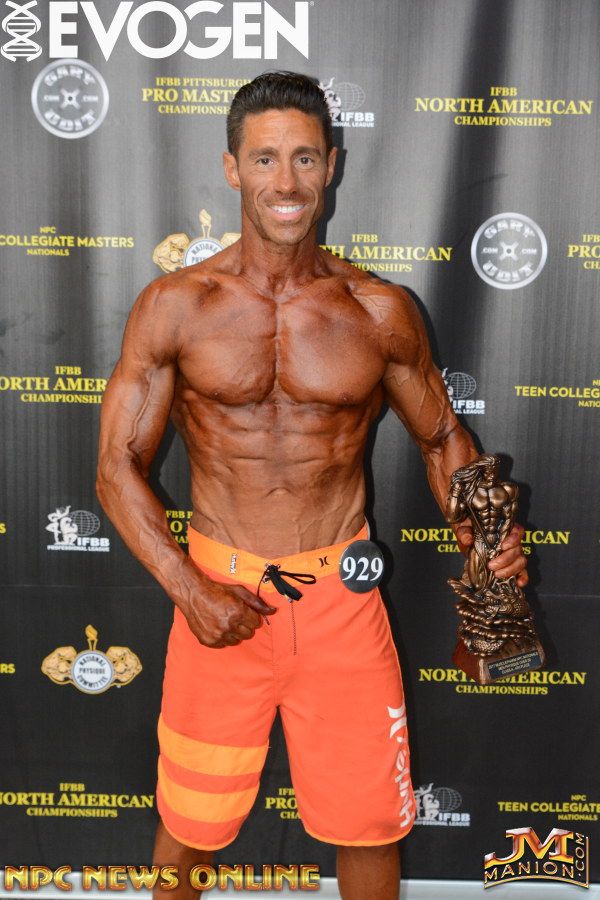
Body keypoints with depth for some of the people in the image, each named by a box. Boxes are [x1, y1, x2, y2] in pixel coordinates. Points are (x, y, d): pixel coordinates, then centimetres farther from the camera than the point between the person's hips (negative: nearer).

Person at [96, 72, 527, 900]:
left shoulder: (380, 311, -2)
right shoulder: (175, 306, -6)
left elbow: (442, 437, 9)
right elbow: (119, 466, -5)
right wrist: (188, 590, -15)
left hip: (343, 597, 1)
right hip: (221, 592, 0)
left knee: (370, 823, 14)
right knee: (190, 820, 17)